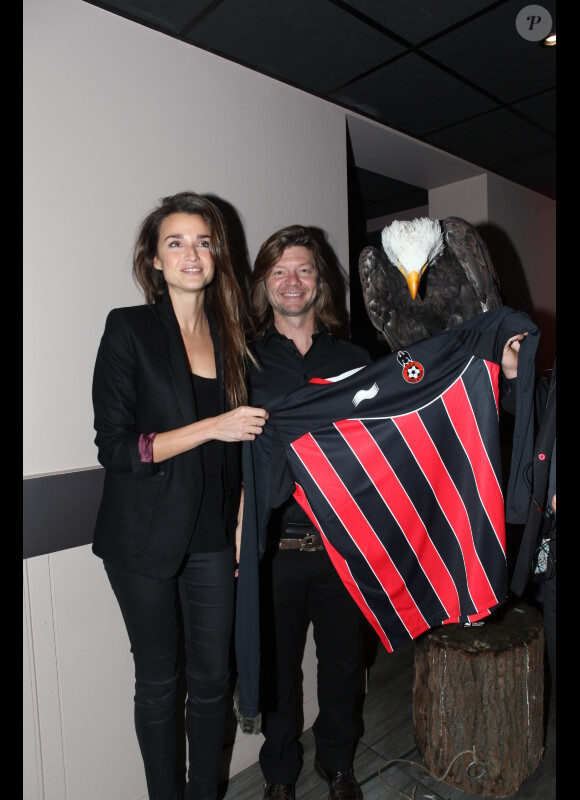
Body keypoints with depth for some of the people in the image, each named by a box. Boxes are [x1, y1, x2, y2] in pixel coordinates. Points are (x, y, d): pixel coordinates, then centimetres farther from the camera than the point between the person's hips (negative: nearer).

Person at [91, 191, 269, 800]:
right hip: (146, 538, -3)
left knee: (212, 676, 14)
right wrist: (213, 427, -20)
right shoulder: (129, 328, -7)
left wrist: (241, 524, 7)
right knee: (159, 681, 12)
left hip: (212, 537, 4)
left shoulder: (229, 334, 7)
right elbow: (114, 446, -14)